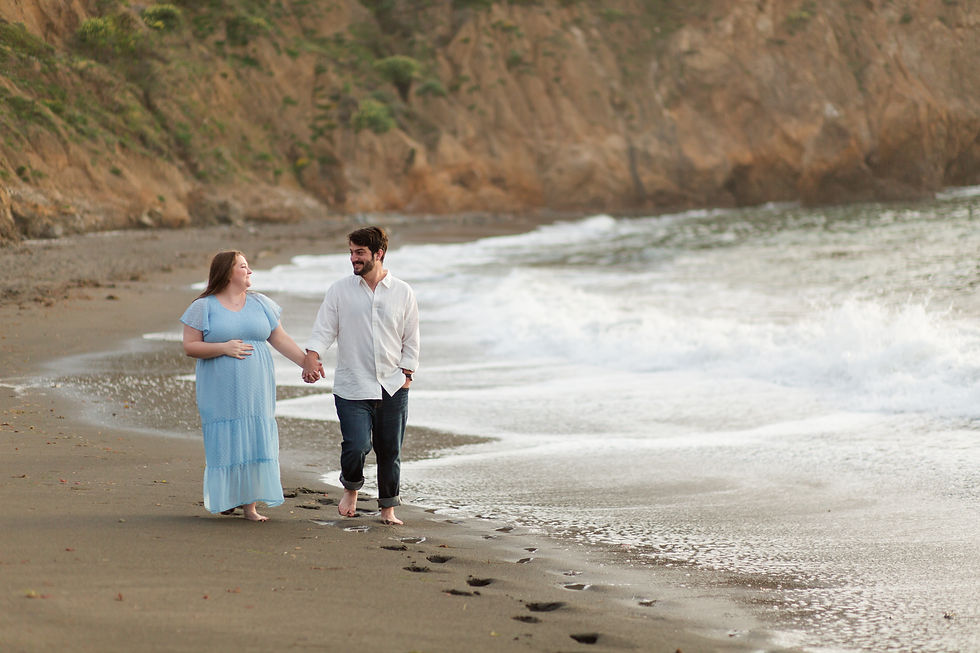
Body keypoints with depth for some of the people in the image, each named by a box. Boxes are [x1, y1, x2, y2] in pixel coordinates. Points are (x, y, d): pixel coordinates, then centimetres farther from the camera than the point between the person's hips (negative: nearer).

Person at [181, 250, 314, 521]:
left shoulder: (261, 304, 11)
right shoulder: (204, 307, 0)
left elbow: (280, 339, 12)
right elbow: (190, 347, -5)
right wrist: (223, 348, -16)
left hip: (255, 392, 3)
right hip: (221, 394, -3)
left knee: (255, 443, -2)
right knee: (225, 442, -1)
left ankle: (250, 504, 3)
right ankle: (226, 499, 15)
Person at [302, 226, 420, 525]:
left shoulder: (403, 293, 5)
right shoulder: (339, 291, 3)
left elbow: (411, 340, 10)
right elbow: (323, 329, 1)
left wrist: (406, 374, 2)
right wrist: (311, 357, -16)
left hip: (392, 388, 1)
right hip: (352, 388, -1)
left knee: (390, 450, 5)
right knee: (356, 445, -15)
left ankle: (388, 509, 21)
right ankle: (351, 488, 16)